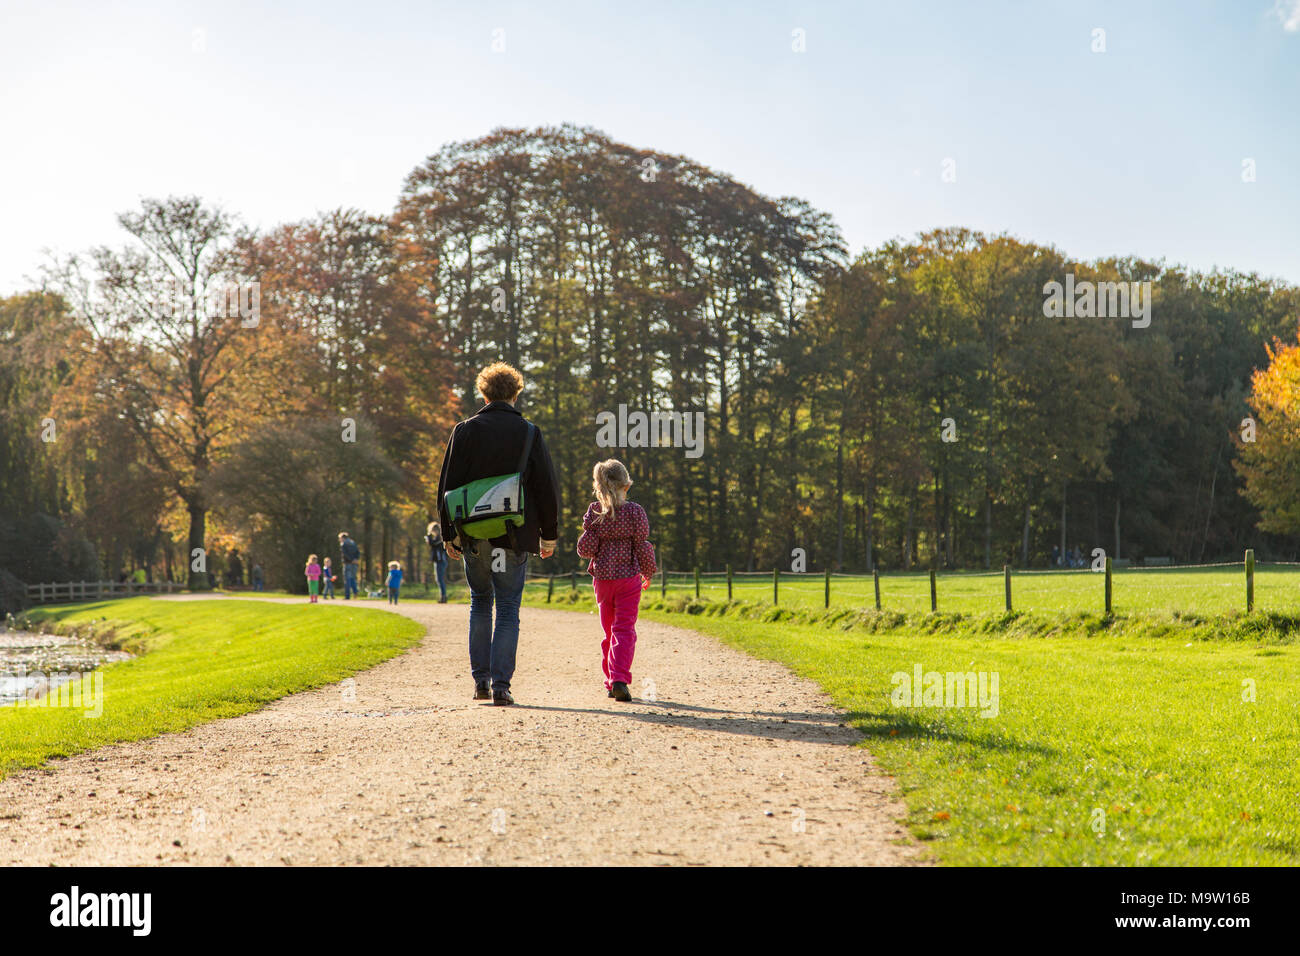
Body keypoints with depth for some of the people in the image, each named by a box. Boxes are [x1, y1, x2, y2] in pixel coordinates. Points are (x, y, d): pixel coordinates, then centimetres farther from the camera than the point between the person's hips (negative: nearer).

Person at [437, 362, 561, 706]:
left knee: (480, 604, 17)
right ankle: (501, 685, -4)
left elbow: (447, 486, 3)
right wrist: (549, 535, 9)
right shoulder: (529, 432, -1)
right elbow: (547, 487, 0)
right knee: (508, 611, 3)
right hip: (515, 536, -2)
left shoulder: (464, 431, 2)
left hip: (473, 536, 2)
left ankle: (481, 680, 13)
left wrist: (449, 534, 11)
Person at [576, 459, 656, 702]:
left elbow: (586, 549, -7)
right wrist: (648, 573, 9)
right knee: (624, 629, -3)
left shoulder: (594, 511, -2)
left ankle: (610, 682, 18)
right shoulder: (634, 511, -7)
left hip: (602, 578, 3)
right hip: (629, 577, -3)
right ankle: (619, 678, -20)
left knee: (609, 630, 14)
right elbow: (641, 546, -4)